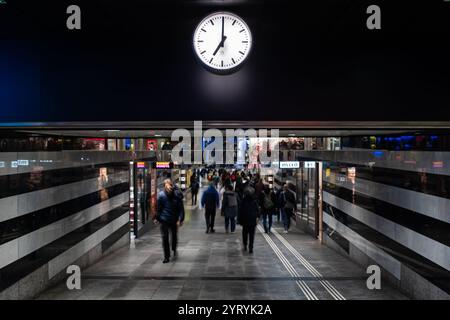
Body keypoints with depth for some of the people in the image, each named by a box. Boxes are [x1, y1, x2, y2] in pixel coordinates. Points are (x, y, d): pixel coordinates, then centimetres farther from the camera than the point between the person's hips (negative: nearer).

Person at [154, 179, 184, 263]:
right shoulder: (177, 194, -4)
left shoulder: (161, 195, -6)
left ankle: (167, 257, 16)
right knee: (174, 235, 14)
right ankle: (174, 250, 26)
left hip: (164, 219, -1)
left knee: (165, 237, 7)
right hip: (174, 219, 1)